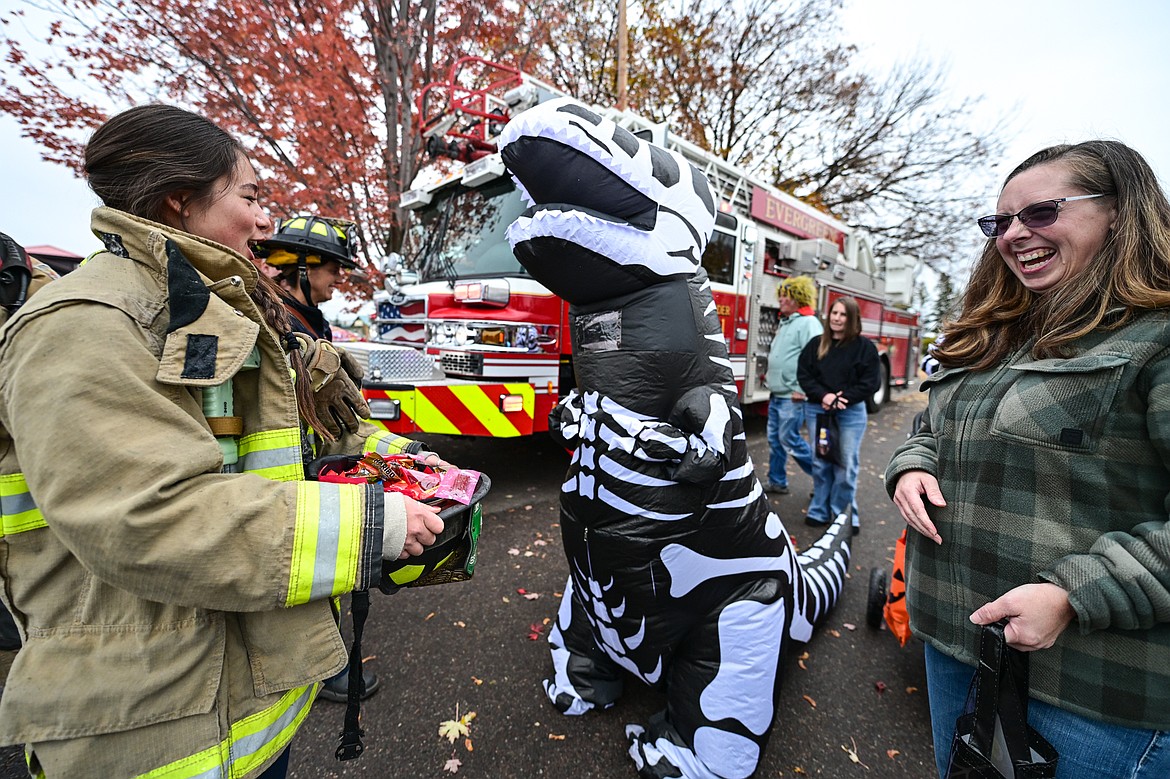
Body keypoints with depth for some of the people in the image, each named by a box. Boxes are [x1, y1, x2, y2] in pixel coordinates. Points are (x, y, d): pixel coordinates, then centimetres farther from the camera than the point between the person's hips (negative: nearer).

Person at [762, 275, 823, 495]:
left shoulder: (808, 323, -14)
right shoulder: (785, 322, 16)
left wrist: (801, 389, -23)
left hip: (792, 396, -9)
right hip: (776, 394, 9)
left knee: (789, 439, -4)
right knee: (774, 439, 12)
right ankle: (777, 481, 23)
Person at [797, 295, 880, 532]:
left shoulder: (864, 347, 0)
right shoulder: (816, 344, 7)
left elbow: (870, 382, -5)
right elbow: (803, 374, 2)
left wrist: (841, 400, -14)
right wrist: (823, 396, -13)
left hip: (851, 412, -2)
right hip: (817, 410, 2)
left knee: (846, 465, 0)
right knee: (820, 462, 8)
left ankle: (844, 514, 14)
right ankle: (820, 511, 19)